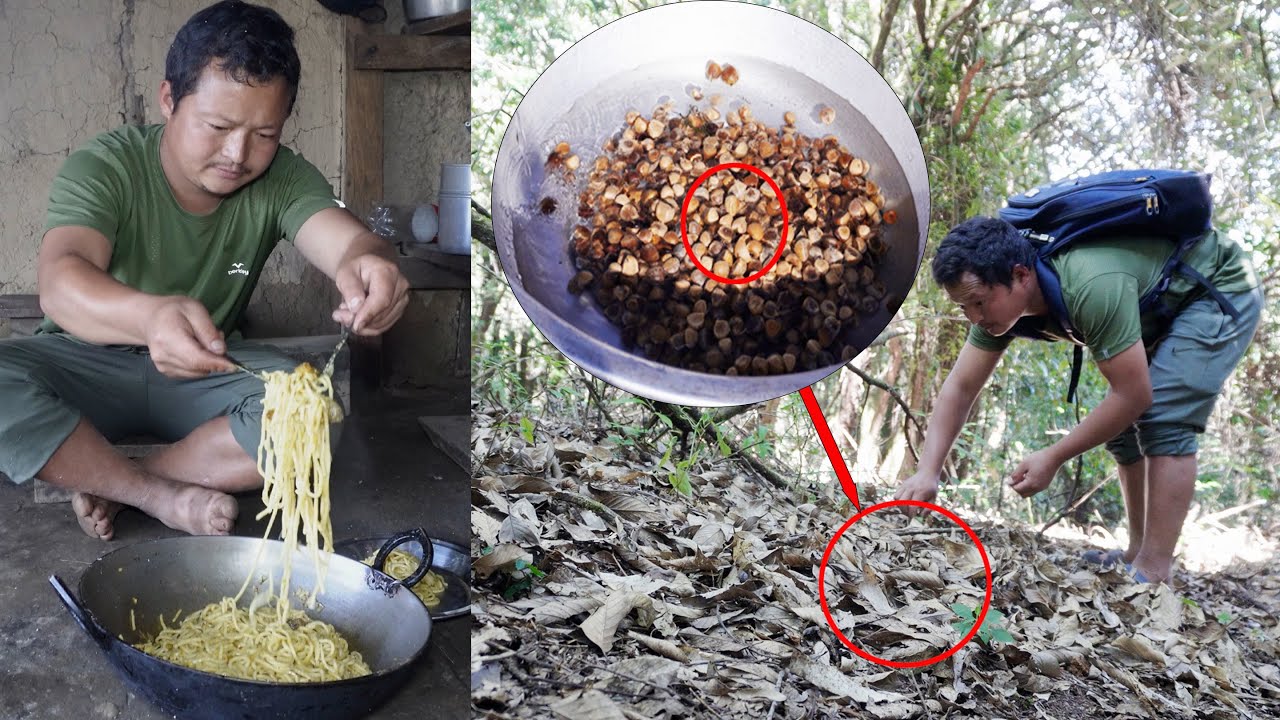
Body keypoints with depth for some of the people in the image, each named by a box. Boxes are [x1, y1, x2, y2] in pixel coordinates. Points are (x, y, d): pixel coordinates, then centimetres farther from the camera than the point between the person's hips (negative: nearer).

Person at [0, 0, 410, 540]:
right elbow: (59, 281, -37)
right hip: (87, 363, -1)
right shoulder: (103, 167, -19)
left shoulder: (282, 179, -11)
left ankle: (113, 484, -16)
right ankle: (163, 495, -17)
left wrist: (368, 264, -58)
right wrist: (150, 317, -61)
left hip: (207, 370, 2)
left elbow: (346, 238, -31)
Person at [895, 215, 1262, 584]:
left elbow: (1134, 395, -34)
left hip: (1224, 290, -8)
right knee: (1122, 421, 5)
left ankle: (1152, 574, -19)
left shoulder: (1090, 286, -42)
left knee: (1163, 417, -21)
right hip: (1159, 307, 8)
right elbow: (960, 388, -13)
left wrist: (1053, 457, -28)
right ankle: (1137, 553, 17)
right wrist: (927, 472, -21)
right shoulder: (999, 296, -17)